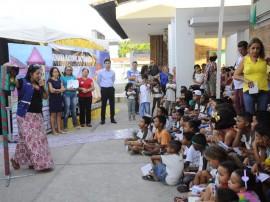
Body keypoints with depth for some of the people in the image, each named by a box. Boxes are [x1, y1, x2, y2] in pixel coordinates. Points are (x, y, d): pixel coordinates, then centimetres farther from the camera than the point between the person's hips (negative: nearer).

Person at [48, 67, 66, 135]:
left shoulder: (59, 80, 13)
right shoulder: (50, 80, -5)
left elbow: (63, 89, 4)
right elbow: (51, 90, -14)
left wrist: (55, 90, -9)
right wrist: (59, 90, -3)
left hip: (59, 98, 6)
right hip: (53, 99, -6)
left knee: (59, 114, 7)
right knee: (53, 114, -3)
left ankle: (59, 129, 12)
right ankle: (53, 130, 1)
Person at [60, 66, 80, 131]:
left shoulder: (73, 77, 14)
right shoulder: (62, 77, 1)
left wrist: (75, 88, -8)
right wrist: (68, 89, -18)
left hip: (74, 95, 4)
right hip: (66, 95, -4)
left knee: (74, 110, 10)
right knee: (67, 111, -4)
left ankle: (75, 124, 19)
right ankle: (65, 126, 3)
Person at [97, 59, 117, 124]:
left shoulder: (112, 72, 2)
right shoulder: (100, 72, -5)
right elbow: (98, 81, 7)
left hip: (111, 89, 2)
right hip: (104, 89, -2)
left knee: (112, 104, 6)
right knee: (103, 105, 2)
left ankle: (112, 119, 15)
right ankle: (102, 119, 9)